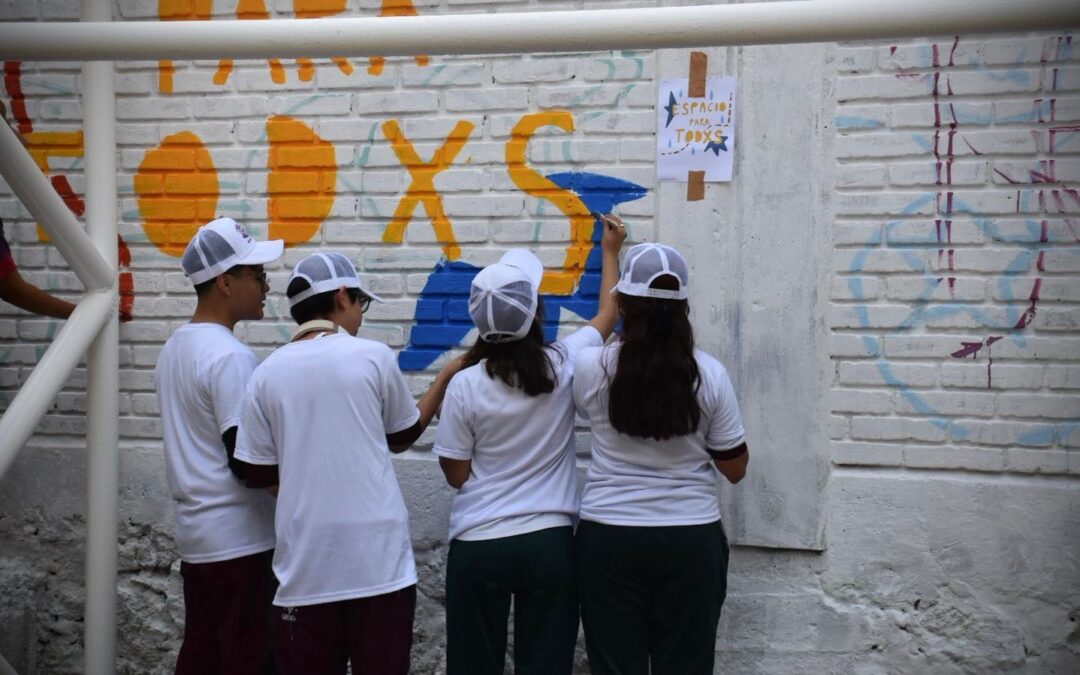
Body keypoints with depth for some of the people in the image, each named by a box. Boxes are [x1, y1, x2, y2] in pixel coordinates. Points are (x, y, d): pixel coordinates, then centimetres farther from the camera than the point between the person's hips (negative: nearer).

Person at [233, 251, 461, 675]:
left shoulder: (267, 374, 3)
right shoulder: (373, 356, -3)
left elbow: (261, 474, 5)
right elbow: (403, 436, 12)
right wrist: (446, 377, 25)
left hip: (305, 565, 2)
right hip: (377, 560, -2)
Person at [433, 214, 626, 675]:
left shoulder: (465, 384, -10)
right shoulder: (564, 363, -5)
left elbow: (456, 474, 0)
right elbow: (608, 315, 16)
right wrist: (610, 251, 31)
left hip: (479, 546, -1)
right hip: (549, 542, 1)